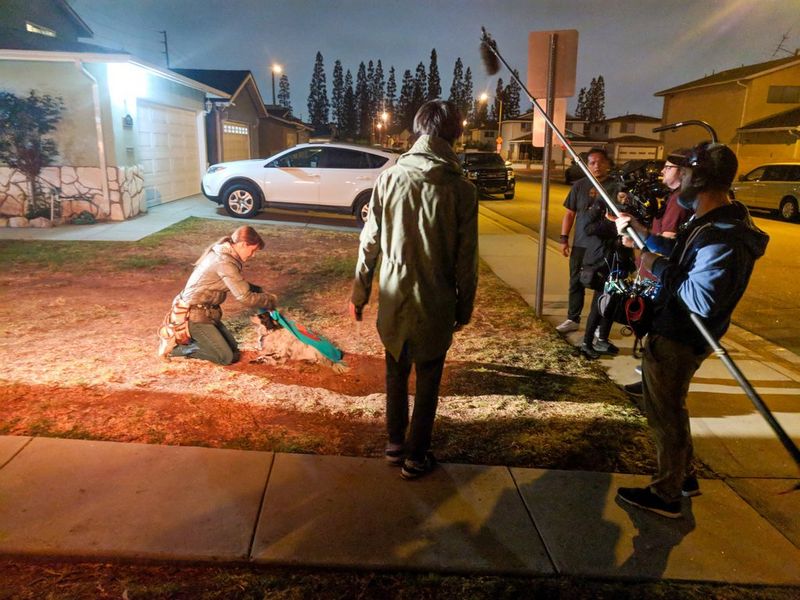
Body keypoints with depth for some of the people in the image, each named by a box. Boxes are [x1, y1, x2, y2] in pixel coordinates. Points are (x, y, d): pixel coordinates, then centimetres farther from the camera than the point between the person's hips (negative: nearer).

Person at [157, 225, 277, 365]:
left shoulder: (221, 252, 5)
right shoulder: (225, 263, -25)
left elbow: (238, 286, 18)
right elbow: (244, 297, -23)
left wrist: (258, 290, 4)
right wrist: (270, 300, -8)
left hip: (204, 311, 10)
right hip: (194, 315, -10)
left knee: (232, 348, 13)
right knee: (227, 357, -7)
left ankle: (188, 337, 15)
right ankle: (175, 346, -1)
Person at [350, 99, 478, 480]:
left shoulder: (390, 178, -6)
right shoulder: (461, 189, -11)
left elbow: (369, 243, -2)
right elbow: (466, 260, -8)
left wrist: (359, 294, 9)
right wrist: (464, 308, 5)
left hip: (394, 299, 2)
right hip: (435, 304, -2)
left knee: (396, 374, 20)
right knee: (428, 382, 13)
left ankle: (395, 445, 33)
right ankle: (415, 457, 24)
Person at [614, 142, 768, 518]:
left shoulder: (724, 238, -28)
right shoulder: (714, 222, 5)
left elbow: (701, 299, -34)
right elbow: (682, 260, 16)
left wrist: (658, 268, -24)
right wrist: (641, 232, 8)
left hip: (677, 341, -10)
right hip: (674, 332, 10)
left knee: (664, 415, 6)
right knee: (670, 408, 24)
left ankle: (666, 495, 24)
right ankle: (683, 476, 42)